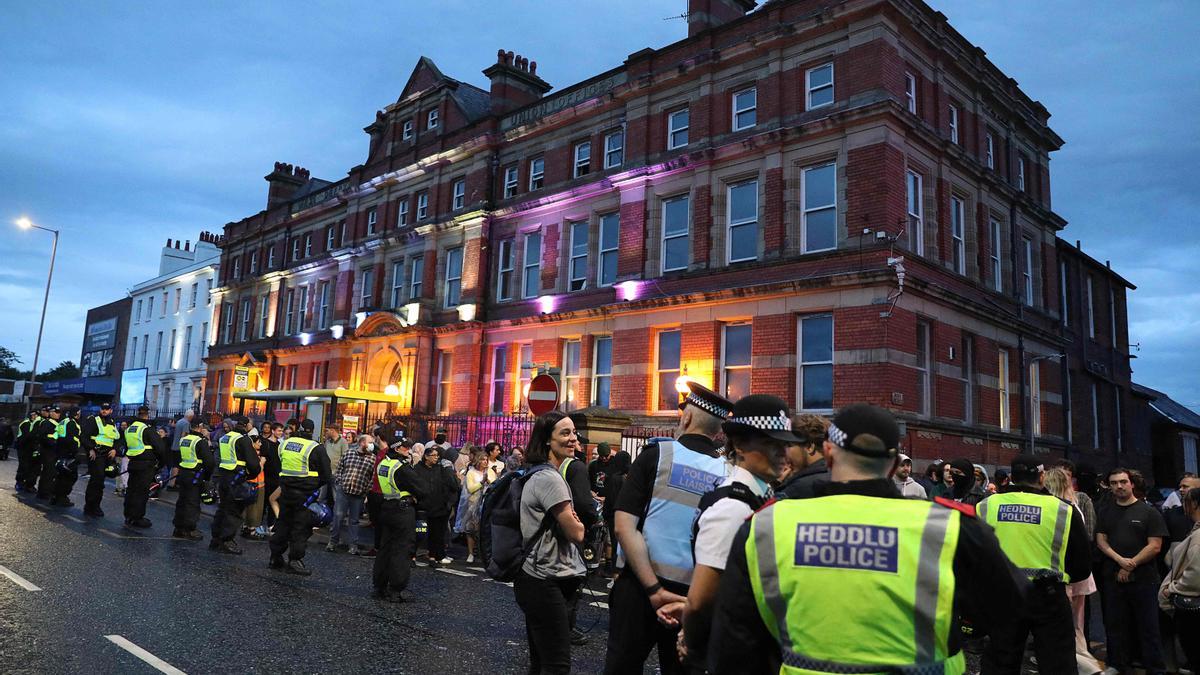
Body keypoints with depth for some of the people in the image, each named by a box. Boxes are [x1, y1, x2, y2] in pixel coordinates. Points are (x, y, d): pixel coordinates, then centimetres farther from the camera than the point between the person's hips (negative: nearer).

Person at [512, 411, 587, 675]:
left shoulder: (539, 474, 13)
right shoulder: (549, 478, -18)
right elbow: (576, 533, -17)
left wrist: (569, 521, -1)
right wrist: (577, 524, 5)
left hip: (539, 579, 10)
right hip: (545, 583, -10)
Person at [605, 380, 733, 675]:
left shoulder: (656, 453, -7)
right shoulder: (728, 472, -3)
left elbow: (624, 526, -13)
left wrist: (654, 589, -13)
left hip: (640, 585, -2)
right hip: (694, 595, 2)